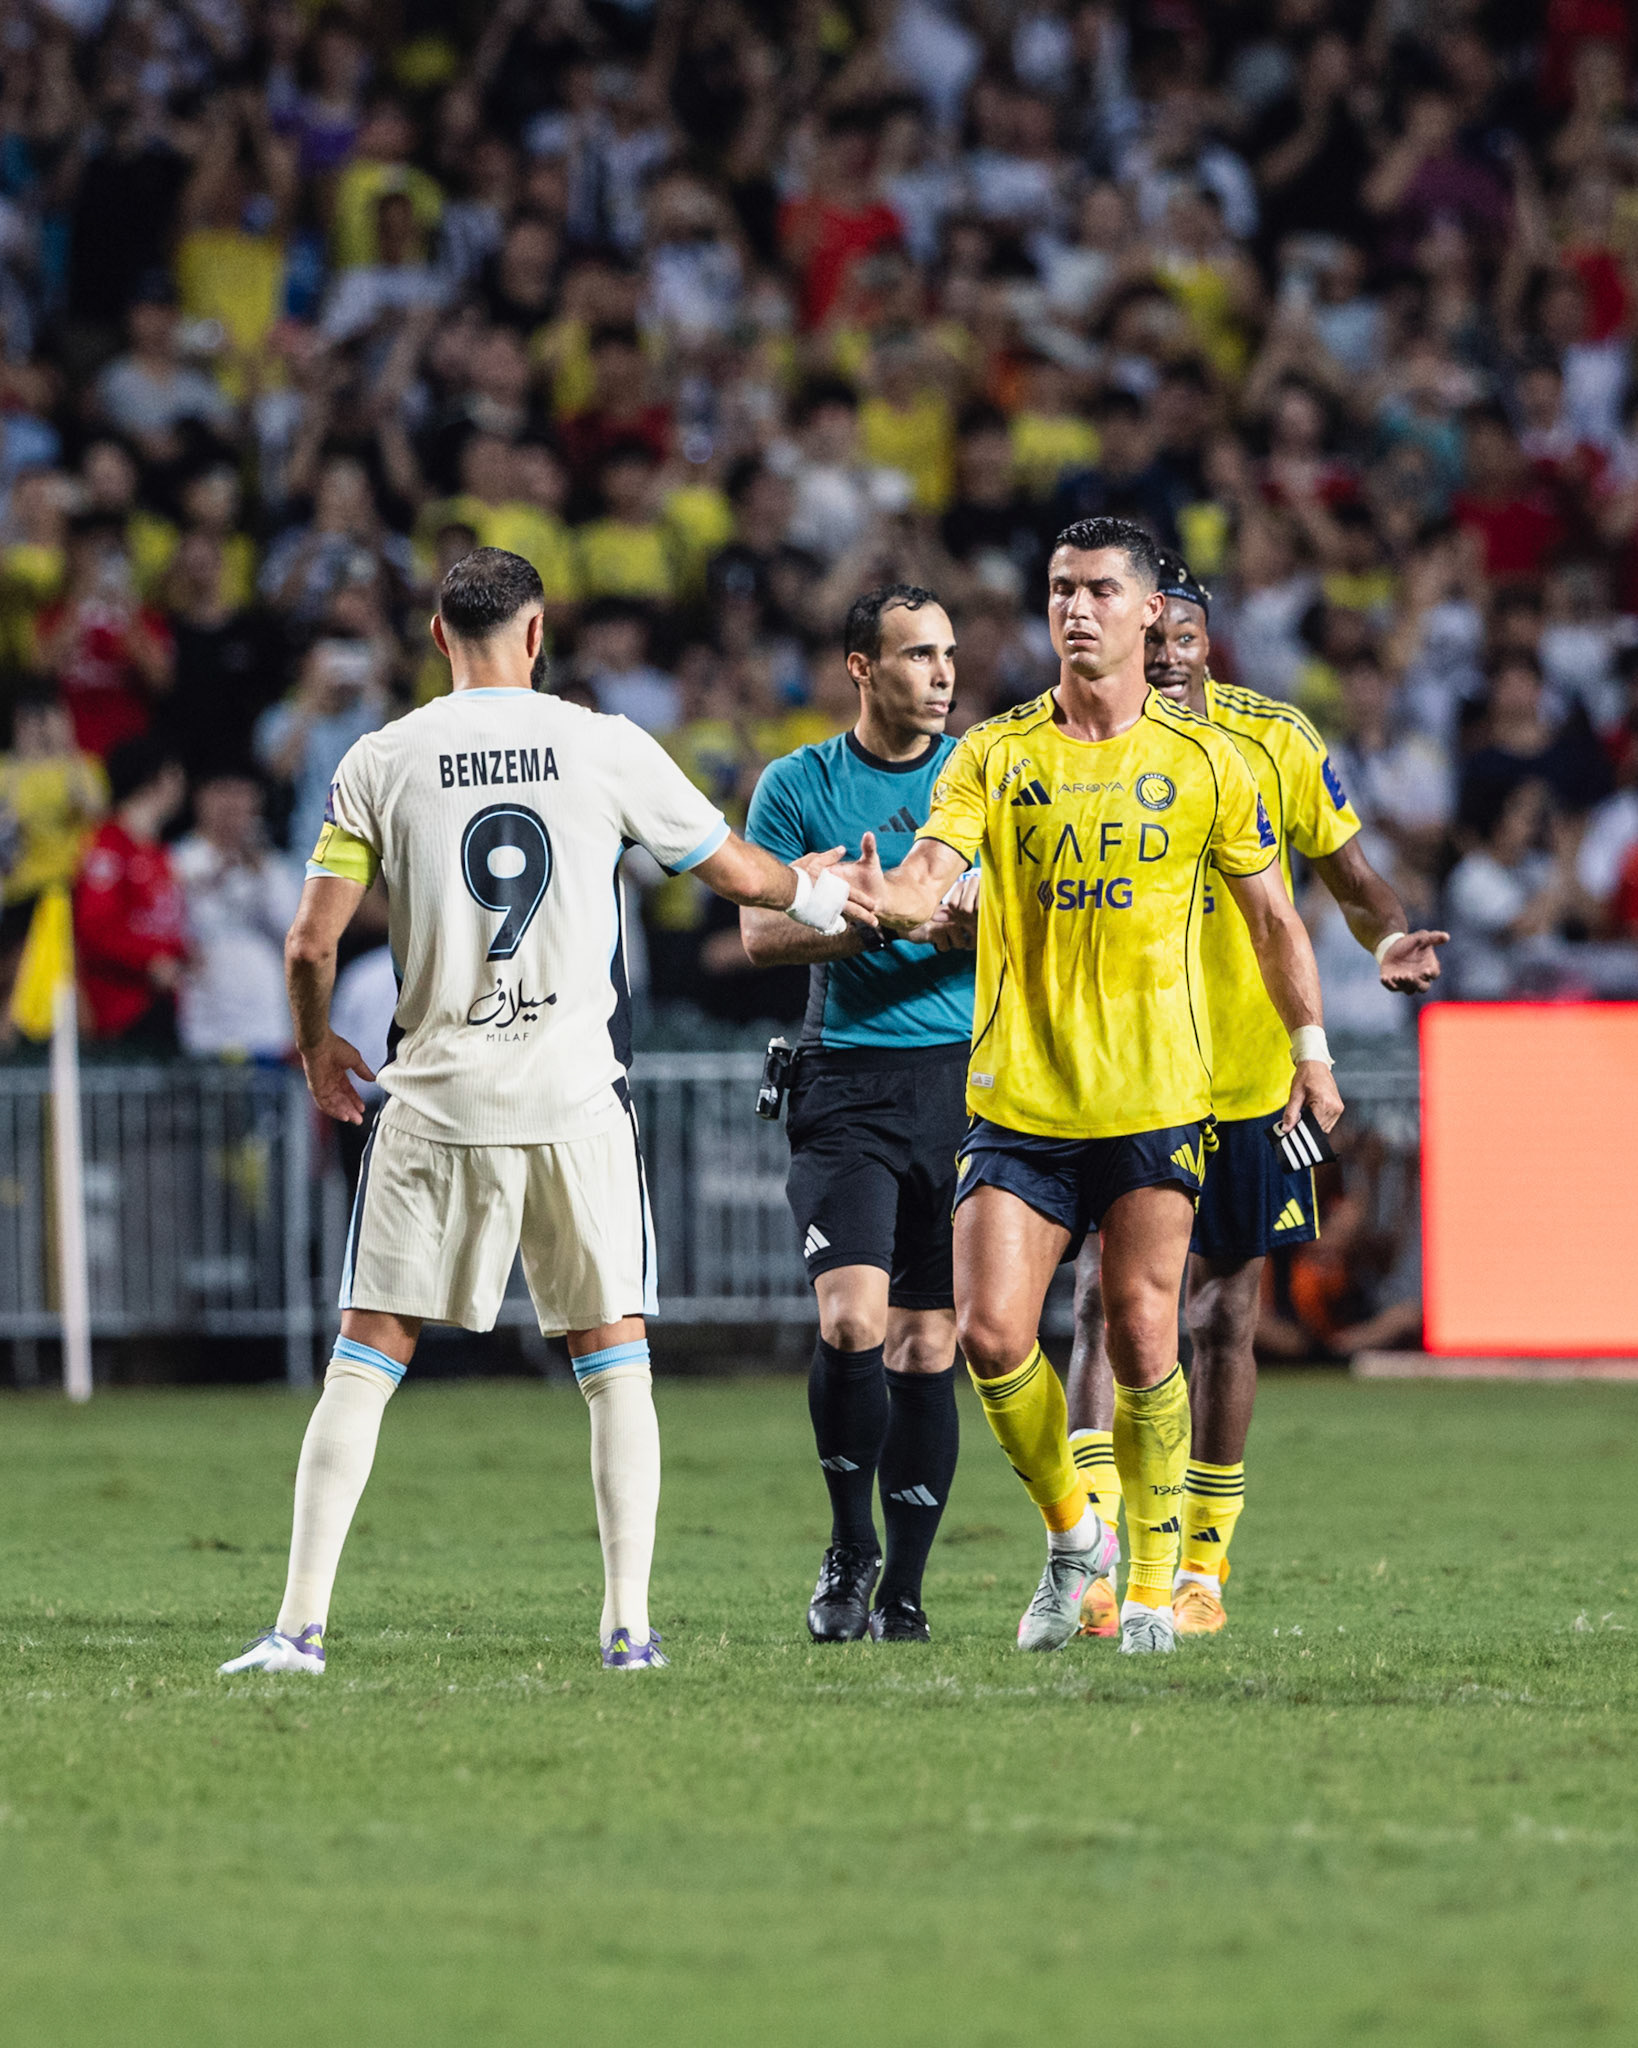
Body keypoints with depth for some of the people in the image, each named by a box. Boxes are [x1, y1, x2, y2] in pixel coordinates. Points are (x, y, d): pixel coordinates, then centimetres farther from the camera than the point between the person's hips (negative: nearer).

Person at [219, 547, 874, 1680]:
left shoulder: (381, 761, 1)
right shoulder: (605, 746, 0)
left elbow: (312, 942, 1)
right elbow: (736, 872, 11)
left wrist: (318, 1047, 21)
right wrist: (813, 889, 33)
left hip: (436, 1097, 0)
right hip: (576, 1092, 0)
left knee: (369, 1353, 4)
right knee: (615, 1357, 9)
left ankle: (301, 1623, -3)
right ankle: (630, 1623, 3)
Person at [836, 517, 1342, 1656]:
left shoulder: (1203, 761, 3)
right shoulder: (995, 756, 3)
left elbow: (1273, 915, 12)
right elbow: (932, 868, -11)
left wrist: (1312, 1048, 9)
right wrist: (896, 897, -34)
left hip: (1157, 1101, -1)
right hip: (1019, 1095, 1)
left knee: (1143, 1338, -4)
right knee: (990, 1334, -9)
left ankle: (1153, 1572, 13)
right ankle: (1072, 1531, 15)